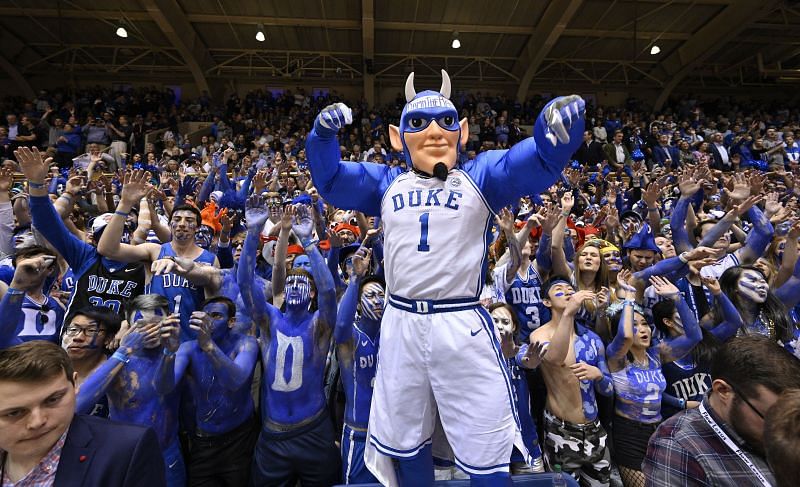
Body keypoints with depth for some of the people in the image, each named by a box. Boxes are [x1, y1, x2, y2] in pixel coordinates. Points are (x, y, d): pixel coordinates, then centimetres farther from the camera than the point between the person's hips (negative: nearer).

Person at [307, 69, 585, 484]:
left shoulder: (481, 177, 2)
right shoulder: (386, 183, 11)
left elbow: (540, 160, -9)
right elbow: (330, 180, 14)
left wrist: (560, 124, -31)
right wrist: (324, 134, -4)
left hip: (462, 326, -3)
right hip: (400, 325, 4)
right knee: (405, 443, 22)